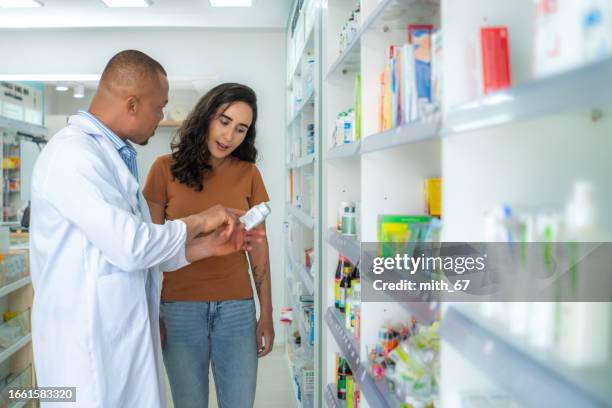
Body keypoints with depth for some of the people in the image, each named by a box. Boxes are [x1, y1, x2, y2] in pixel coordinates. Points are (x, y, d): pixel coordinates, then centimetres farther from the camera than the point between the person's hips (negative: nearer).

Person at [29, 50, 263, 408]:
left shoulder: (117, 156, 11)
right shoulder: (72, 154, -18)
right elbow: (131, 247, -24)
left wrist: (210, 245, 5)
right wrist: (198, 221, -9)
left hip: (129, 336, 9)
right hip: (90, 344, -8)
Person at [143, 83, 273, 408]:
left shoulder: (248, 174, 2)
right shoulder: (166, 169, -3)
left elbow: (258, 248, 5)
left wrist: (267, 315, 4)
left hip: (237, 309, 2)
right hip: (180, 308, -1)